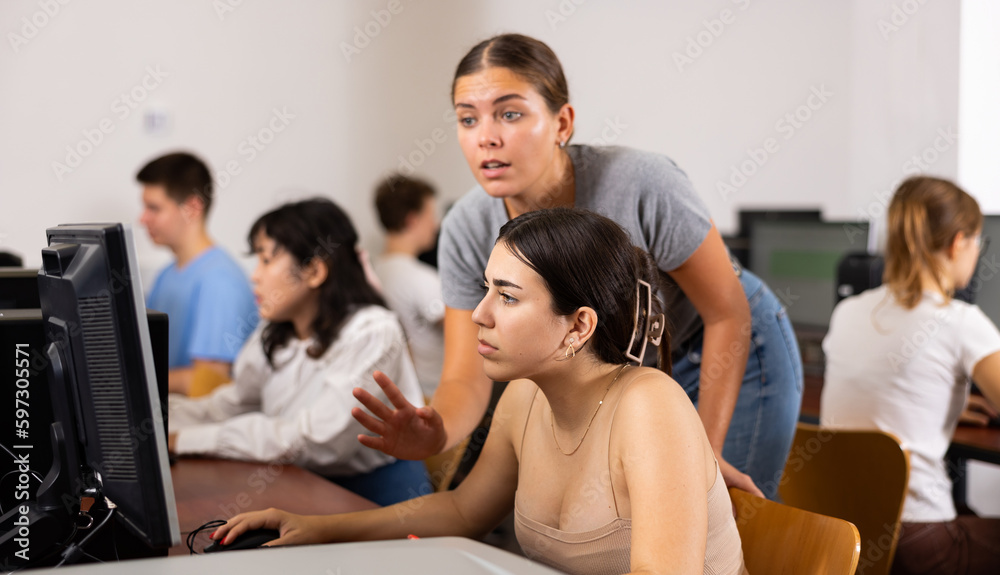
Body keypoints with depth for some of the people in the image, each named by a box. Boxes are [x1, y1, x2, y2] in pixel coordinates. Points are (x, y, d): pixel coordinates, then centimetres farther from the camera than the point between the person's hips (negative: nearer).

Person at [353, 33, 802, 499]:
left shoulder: (642, 185, -35)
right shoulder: (466, 233, -22)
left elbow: (729, 313, -22)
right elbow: (466, 378, -21)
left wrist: (707, 451, -21)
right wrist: (435, 433, -46)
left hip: (732, 356, -3)